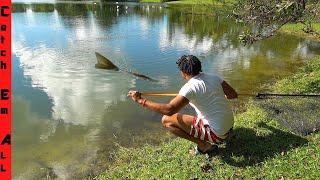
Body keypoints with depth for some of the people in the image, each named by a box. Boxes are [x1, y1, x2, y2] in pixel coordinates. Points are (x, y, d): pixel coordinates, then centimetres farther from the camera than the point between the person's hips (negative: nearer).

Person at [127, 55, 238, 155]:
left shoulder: (190, 87, -20)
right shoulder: (214, 77, 1)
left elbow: (169, 110, -29)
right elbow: (233, 95, 8)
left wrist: (141, 100, -21)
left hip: (216, 133, -8)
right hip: (229, 127, 8)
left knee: (166, 120, -9)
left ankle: (203, 145, -2)